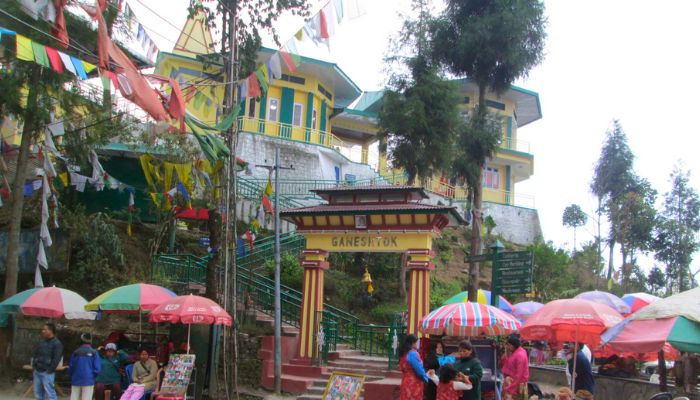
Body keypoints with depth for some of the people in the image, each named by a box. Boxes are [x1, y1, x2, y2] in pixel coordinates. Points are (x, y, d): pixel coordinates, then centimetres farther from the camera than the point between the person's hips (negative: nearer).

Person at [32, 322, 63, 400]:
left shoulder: (57, 343, -9)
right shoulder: (42, 342, 15)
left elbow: (56, 359, -15)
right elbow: (35, 354, 22)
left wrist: (49, 370, -17)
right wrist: (34, 366, 11)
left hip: (47, 373, -8)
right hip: (37, 371, 8)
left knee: (50, 393, -8)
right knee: (38, 393, 14)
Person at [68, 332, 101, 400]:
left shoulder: (76, 352, 3)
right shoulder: (94, 353, -4)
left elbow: (70, 367, 6)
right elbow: (97, 368, -7)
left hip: (76, 380, 3)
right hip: (88, 381, -3)